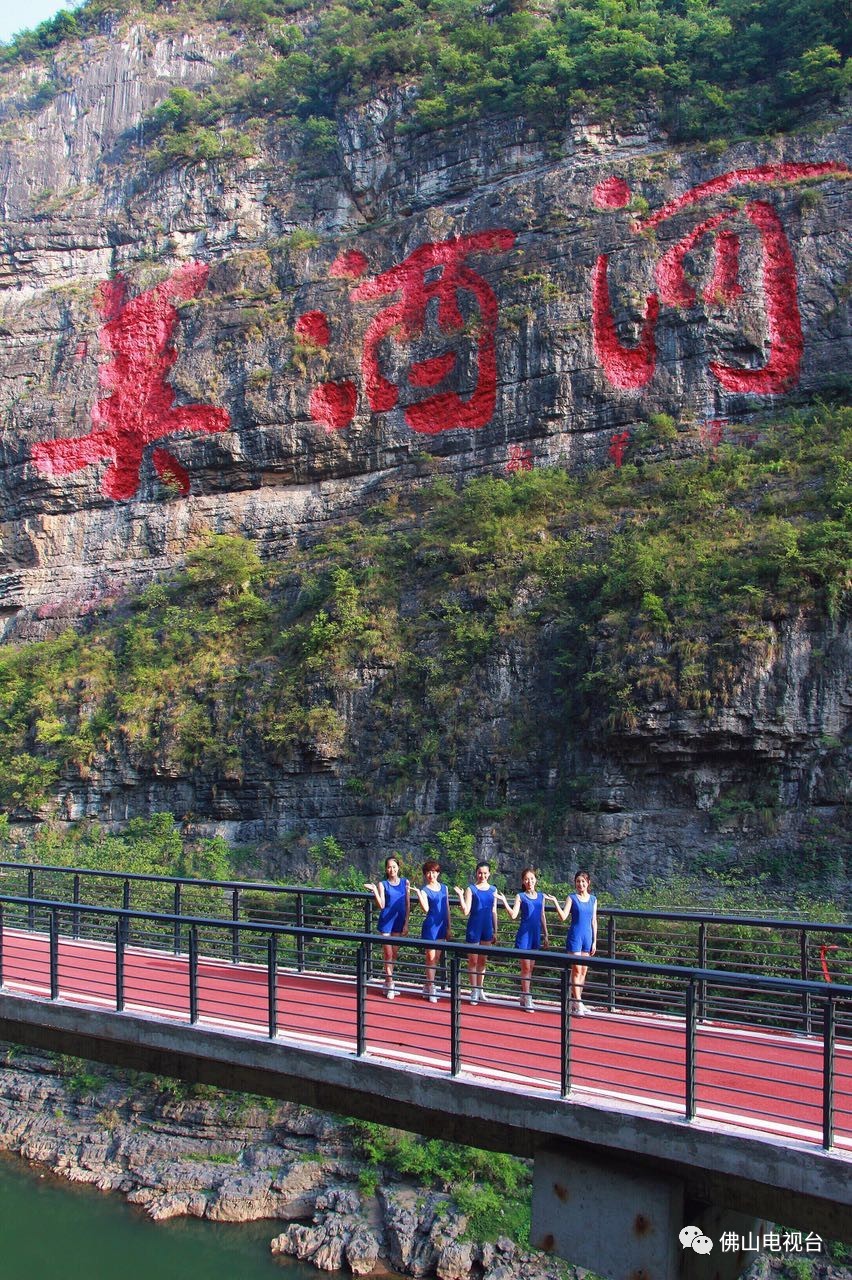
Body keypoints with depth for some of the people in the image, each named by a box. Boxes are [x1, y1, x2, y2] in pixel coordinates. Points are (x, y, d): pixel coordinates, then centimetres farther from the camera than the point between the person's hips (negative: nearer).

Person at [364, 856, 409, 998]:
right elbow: (381, 905, -10)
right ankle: (389, 984, 3)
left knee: (394, 953, 9)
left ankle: (388, 982, 20)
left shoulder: (405, 882, 5)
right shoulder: (382, 884, -2)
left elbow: (407, 904, 6)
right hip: (386, 921, -3)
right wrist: (374, 891, -22)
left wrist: (406, 923, 1)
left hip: (399, 922, 3)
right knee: (388, 954, -2)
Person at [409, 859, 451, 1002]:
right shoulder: (424, 890, -7)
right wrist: (418, 893, -31)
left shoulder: (444, 888, 9)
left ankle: (427, 986, 21)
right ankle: (431, 988, 5)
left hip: (442, 927, 6)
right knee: (431, 957, -2)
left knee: (436, 957, 11)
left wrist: (448, 928, 11)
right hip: (430, 926, -5)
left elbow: (447, 909, 12)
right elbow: (426, 908, -22)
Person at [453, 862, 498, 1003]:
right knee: (473, 960, 3)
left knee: (482, 960, 13)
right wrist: (460, 896, -23)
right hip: (474, 928, -4)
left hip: (487, 928, 4)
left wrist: (495, 931, 10)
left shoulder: (493, 890, 5)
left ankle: (480, 989, 22)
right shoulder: (471, 889, -6)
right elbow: (466, 911, -12)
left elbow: (494, 912, 10)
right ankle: (474, 991, 9)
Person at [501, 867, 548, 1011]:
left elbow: (542, 917, 15)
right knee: (526, 967, -4)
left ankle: (524, 997, 19)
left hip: (536, 935, 5)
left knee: (530, 967, 10)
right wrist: (504, 901, -22)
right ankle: (527, 999, 0)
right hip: (524, 935, -5)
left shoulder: (541, 896, 10)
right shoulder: (520, 896, -3)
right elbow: (513, 915, -13)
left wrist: (545, 935, 15)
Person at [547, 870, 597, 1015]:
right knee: (577, 969, -7)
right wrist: (555, 902, -23)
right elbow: (563, 916, -12)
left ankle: (576, 1001, 17)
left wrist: (594, 941, 9)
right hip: (575, 936, -4)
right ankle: (577, 1004, -7)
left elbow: (594, 921, 11)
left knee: (584, 970, 8)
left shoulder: (593, 899, 8)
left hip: (587, 937, 4)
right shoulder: (572, 898, -2)